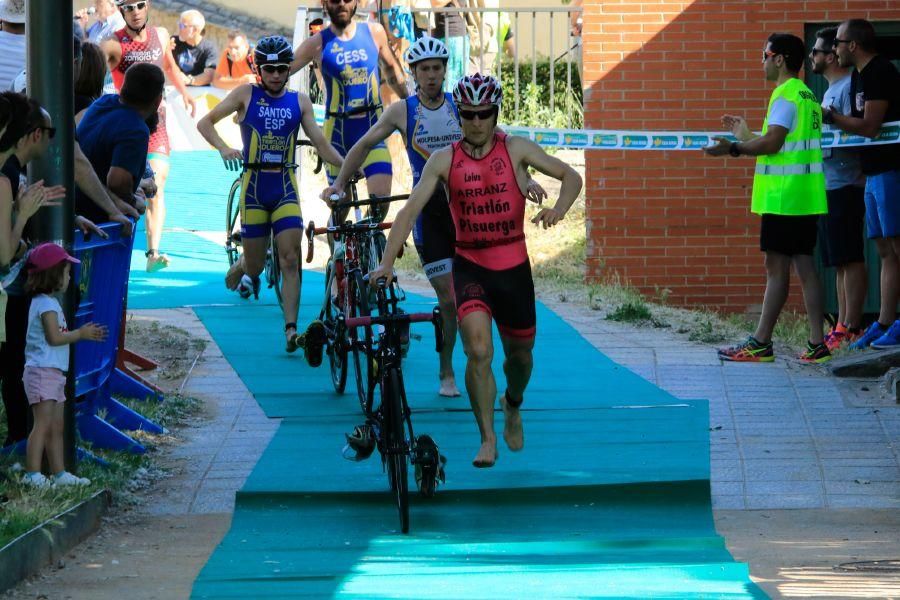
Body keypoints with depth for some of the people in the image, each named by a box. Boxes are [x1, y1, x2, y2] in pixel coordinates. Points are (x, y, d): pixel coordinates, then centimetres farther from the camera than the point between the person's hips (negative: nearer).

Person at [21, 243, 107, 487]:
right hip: (43, 372, -11)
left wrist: (81, 333, 16)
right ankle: (33, 474, -15)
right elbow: (54, 337, -20)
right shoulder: (47, 304, -13)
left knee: (56, 427, 12)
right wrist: (81, 334, -9)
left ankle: (59, 473, 15)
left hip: (53, 373, 11)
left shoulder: (44, 302, 19)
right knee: (43, 424, -13)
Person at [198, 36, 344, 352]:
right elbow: (205, 122, 1)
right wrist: (223, 148, -18)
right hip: (254, 185, -1)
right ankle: (241, 267, 42)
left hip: (285, 186, 1)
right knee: (255, 266, 5)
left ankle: (291, 329, -13)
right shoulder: (246, 95, 1)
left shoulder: (299, 101, 6)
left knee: (290, 260, -11)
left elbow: (320, 142, 1)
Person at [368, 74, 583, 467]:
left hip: (513, 268, 1)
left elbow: (570, 176, -3)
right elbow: (411, 209, -8)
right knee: (478, 351, -21)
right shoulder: (444, 160, -3)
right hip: (469, 267, -1)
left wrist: (558, 210, -24)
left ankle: (513, 406, 49)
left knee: (519, 353, 16)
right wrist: (387, 262, -19)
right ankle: (487, 439, -12)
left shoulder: (516, 150, -3)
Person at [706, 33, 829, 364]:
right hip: (807, 197, 9)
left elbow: (772, 142, -21)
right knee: (805, 265, 7)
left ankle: (760, 344, -2)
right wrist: (745, 136, 28)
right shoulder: (807, 95, 18)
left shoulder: (785, 95, -12)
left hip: (783, 196, -9)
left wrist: (734, 148, -12)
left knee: (777, 267, -6)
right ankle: (816, 344, 4)